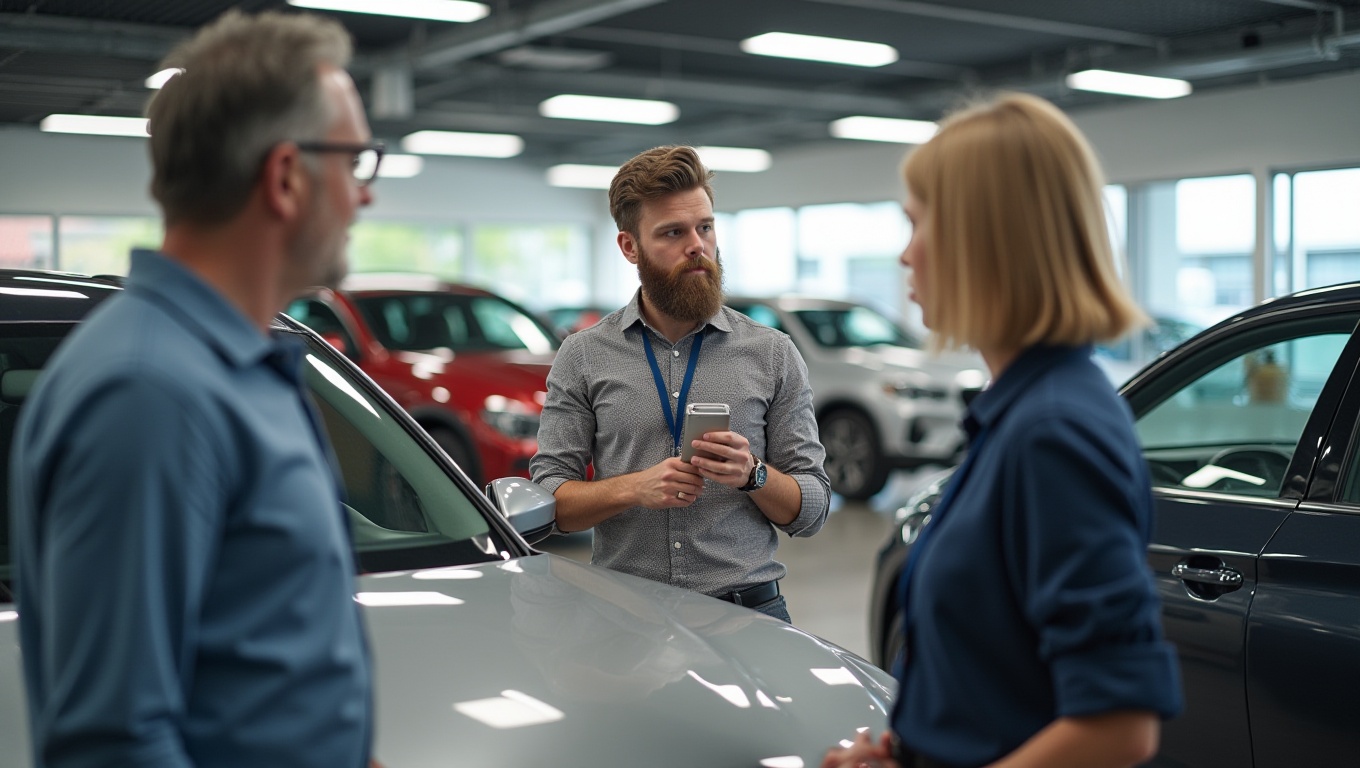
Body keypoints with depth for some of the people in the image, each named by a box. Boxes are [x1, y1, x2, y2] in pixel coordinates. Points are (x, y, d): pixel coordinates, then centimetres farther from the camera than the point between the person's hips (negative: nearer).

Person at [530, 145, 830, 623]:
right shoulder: (583, 356, 8)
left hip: (747, 611, 0)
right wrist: (634, 488, -12)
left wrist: (753, 475, -11)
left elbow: (812, 512, 8)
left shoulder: (772, 354, 9)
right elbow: (547, 501, 4)